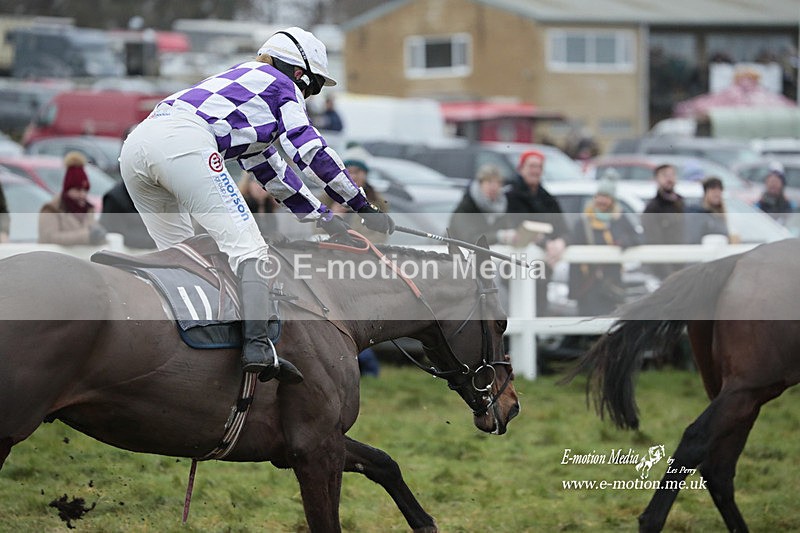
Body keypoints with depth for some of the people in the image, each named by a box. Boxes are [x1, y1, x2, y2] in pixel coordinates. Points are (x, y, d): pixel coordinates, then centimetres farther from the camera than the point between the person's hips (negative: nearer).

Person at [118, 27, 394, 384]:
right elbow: (310, 152, 8)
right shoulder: (283, 86, 18)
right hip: (184, 143, -9)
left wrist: (322, 217, 40)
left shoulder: (243, 81, 41)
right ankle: (258, 346, -26)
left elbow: (270, 170, 40)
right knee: (247, 246, -11)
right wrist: (363, 207, 13)